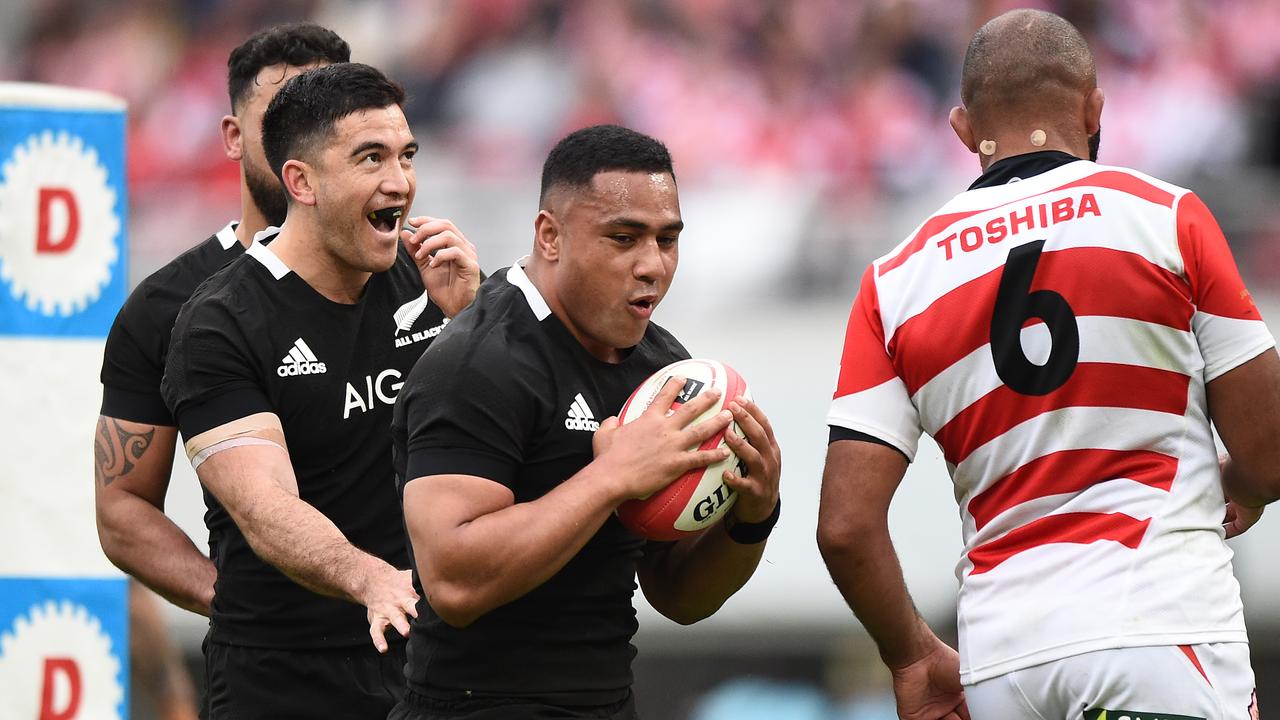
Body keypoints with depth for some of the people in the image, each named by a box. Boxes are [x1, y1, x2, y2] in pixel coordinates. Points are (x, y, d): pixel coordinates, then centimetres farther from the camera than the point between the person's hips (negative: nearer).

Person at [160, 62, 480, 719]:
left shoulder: (423, 282, 4)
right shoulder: (219, 325, -13)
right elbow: (265, 510, -25)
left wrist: (466, 317, -10)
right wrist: (373, 581, -43)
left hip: (426, 663, 5)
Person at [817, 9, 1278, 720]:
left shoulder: (894, 283, 10)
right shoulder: (1168, 216, 2)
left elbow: (845, 526, 4)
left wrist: (915, 656, 20)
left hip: (1000, 661, 4)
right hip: (1164, 628, -4)